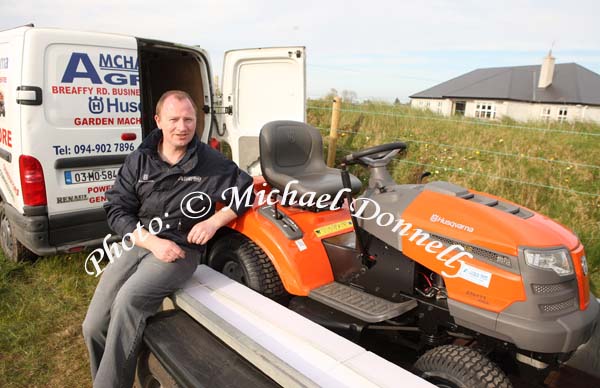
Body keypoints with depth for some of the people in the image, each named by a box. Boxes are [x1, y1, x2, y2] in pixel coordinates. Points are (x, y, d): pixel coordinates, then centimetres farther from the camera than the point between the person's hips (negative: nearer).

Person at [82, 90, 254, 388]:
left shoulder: (211, 162, -2)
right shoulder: (139, 160, 4)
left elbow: (245, 191, 6)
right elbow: (117, 210, 1)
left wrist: (214, 221, -10)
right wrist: (153, 242, -14)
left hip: (181, 248, -3)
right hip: (137, 242, 4)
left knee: (128, 299, -29)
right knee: (94, 326, -4)